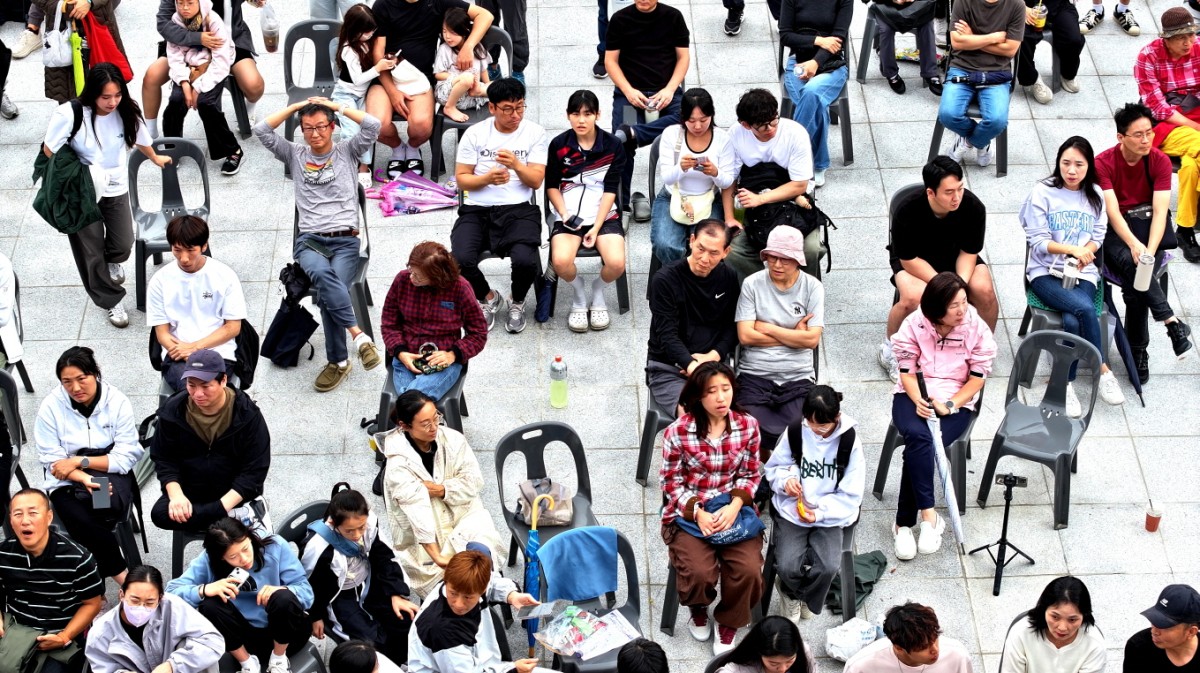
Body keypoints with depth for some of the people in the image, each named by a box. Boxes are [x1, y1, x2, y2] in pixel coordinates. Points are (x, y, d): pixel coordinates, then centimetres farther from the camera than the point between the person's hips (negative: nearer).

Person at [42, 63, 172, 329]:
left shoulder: (126, 111, -14)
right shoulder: (69, 114, -26)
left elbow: (139, 138, 8)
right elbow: (50, 150, -14)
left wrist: (156, 158, 26)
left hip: (116, 189, 3)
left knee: (123, 245, 8)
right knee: (91, 252, 5)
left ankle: (113, 261, 47)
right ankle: (111, 301, 27)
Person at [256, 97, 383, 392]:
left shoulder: (347, 152, 14)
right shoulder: (295, 154, 18)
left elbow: (373, 125, -3)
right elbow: (262, 130, 7)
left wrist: (336, 105, 5)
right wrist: (296, 106, 10)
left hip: (345, 240, -1)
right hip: (309, 241, 1)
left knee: (328, 289, -30)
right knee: (322, 273, -36)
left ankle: (338, 361, -22)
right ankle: (358, 334, -36)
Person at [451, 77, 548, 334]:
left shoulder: (534, 133, 4)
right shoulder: (474, 134, 5)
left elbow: (536, 180, 0)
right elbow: (461, 178, 5)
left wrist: (516, 165, -20)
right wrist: (487, 179, -15)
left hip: (518, 209, -1)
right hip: (476, 209, 1)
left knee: (525, 261, -31)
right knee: (460, 261, -27)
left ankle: (517, 302, 8)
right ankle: (488, 298, 9)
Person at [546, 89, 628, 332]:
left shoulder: (613, 146, -1)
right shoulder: (559, 145, 1)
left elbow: (610, 190, -2)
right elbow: (552, 186, 7)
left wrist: (597, 227, -11)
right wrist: (564, 215, -10)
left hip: (604, 215, 0)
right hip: (569, 216, 0)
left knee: (616, 263, -27)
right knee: (561, 261, -30)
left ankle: (598, 292, 11)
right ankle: (579, 292, 7)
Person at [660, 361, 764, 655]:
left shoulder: (748, 426, -5)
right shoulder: (678, 432, -14)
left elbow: (750, 474, 4)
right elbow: (672, 481, -4)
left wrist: (735, 506, -14)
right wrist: (698, 513, -17)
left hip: (734, 508, 2)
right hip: (689, 511, -2)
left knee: (749, 570, -21)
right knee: (700, 573, -24)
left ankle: (728, 624, 11)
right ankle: (698, 610, 15)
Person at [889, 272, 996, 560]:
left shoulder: (977, 328, -6)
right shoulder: (914, 325, -5)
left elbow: (977, 378, -4)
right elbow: (907, 372, -2)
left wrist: (949, 405, -17)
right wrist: (918, 401, -21)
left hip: (957, 401, 0)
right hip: (914, 396, 1)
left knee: (918, 447, -28)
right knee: (918, 437, -34)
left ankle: (904, 523, -22)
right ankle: (928, 515, -33)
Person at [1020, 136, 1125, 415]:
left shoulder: (1095, 195, 10)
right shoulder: (1043, 193, -2)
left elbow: (1098, 237, 8)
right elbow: (1038, 241, -6)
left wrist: (1082, 256, -13)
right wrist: (1071, 248, -21)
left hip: (1082, 272, 3)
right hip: (1045, 272, -3)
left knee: (1072, 321, -29)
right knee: (1085, 308, -32)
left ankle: (1066, 383, -16)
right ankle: (1104, 370, -19)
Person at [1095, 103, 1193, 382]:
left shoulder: (1159, 161, -5)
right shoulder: (1104, 163, -10)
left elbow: (1160, 211, -14)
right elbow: (1112, 212, -19)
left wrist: (1149, 251, -30)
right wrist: (1133, 244, -36)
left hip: (1149, 224, 1)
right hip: (1116, 230, -1)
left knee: (1135, 284, -27)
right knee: (1130, 264, -35)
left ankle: (1138, 350, -19)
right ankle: (1172, 322, -35)